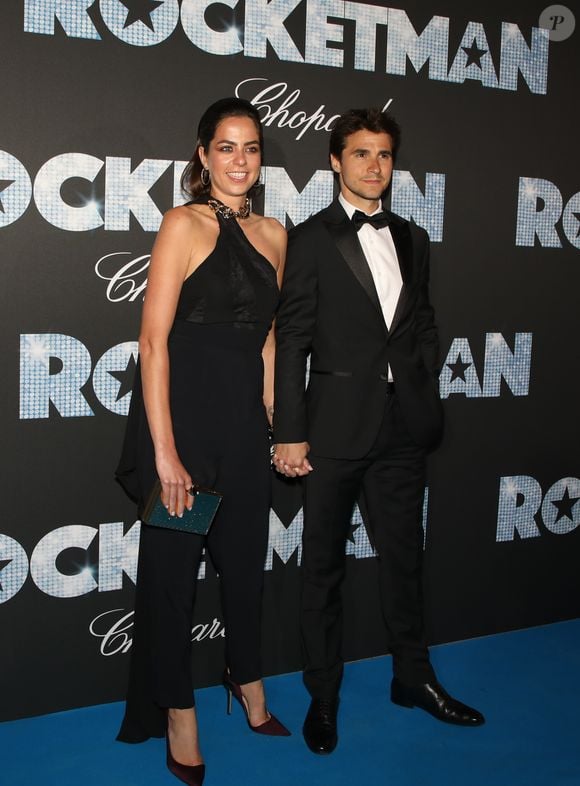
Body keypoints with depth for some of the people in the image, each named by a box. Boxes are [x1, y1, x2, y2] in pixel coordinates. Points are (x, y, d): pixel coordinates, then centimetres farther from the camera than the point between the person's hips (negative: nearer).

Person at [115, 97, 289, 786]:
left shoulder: (272, 235, 10)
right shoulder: (184, 224, -8)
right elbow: (153, 340, -14)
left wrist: (275, 422, 10)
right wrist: (164, 450, -18)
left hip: (244, 417, 6)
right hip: (183, 411, -6)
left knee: (244, 558, 17)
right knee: (172, 564, 7)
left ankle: (248, 684, 40)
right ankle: (178, 711, 25)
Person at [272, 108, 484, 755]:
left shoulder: (411, 239, 13)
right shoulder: (311, 239, -3)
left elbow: (423, 325, 16)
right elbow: (292, 338, -8)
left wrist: (426, 402, 8)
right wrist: (289, 432, -12)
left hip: (403, 427, 5)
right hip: (337, 428, -4)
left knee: (403, 555, 16)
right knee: (324, 564, 8)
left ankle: (413, 677, 33)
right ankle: (323, 694, 23)